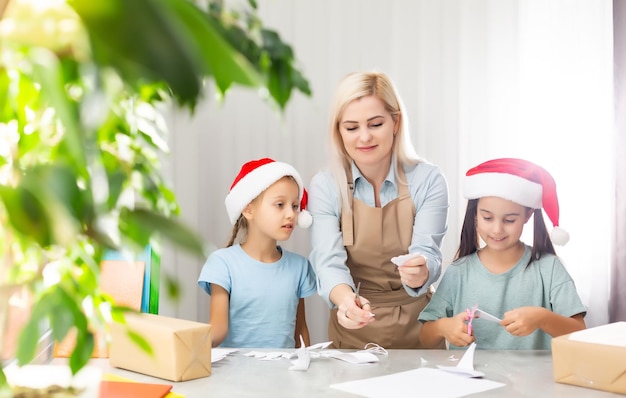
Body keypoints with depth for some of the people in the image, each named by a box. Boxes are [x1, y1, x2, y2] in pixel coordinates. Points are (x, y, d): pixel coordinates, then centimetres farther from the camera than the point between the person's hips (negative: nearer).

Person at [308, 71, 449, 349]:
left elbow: (427, 253, -12)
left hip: (416, 328, 0)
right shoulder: (324, 186, -3)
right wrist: (345, 298, -35)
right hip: (352, 331, 0)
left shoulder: (428, 180, -5)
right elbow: (328, 261, -14)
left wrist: (420, 272, -36)